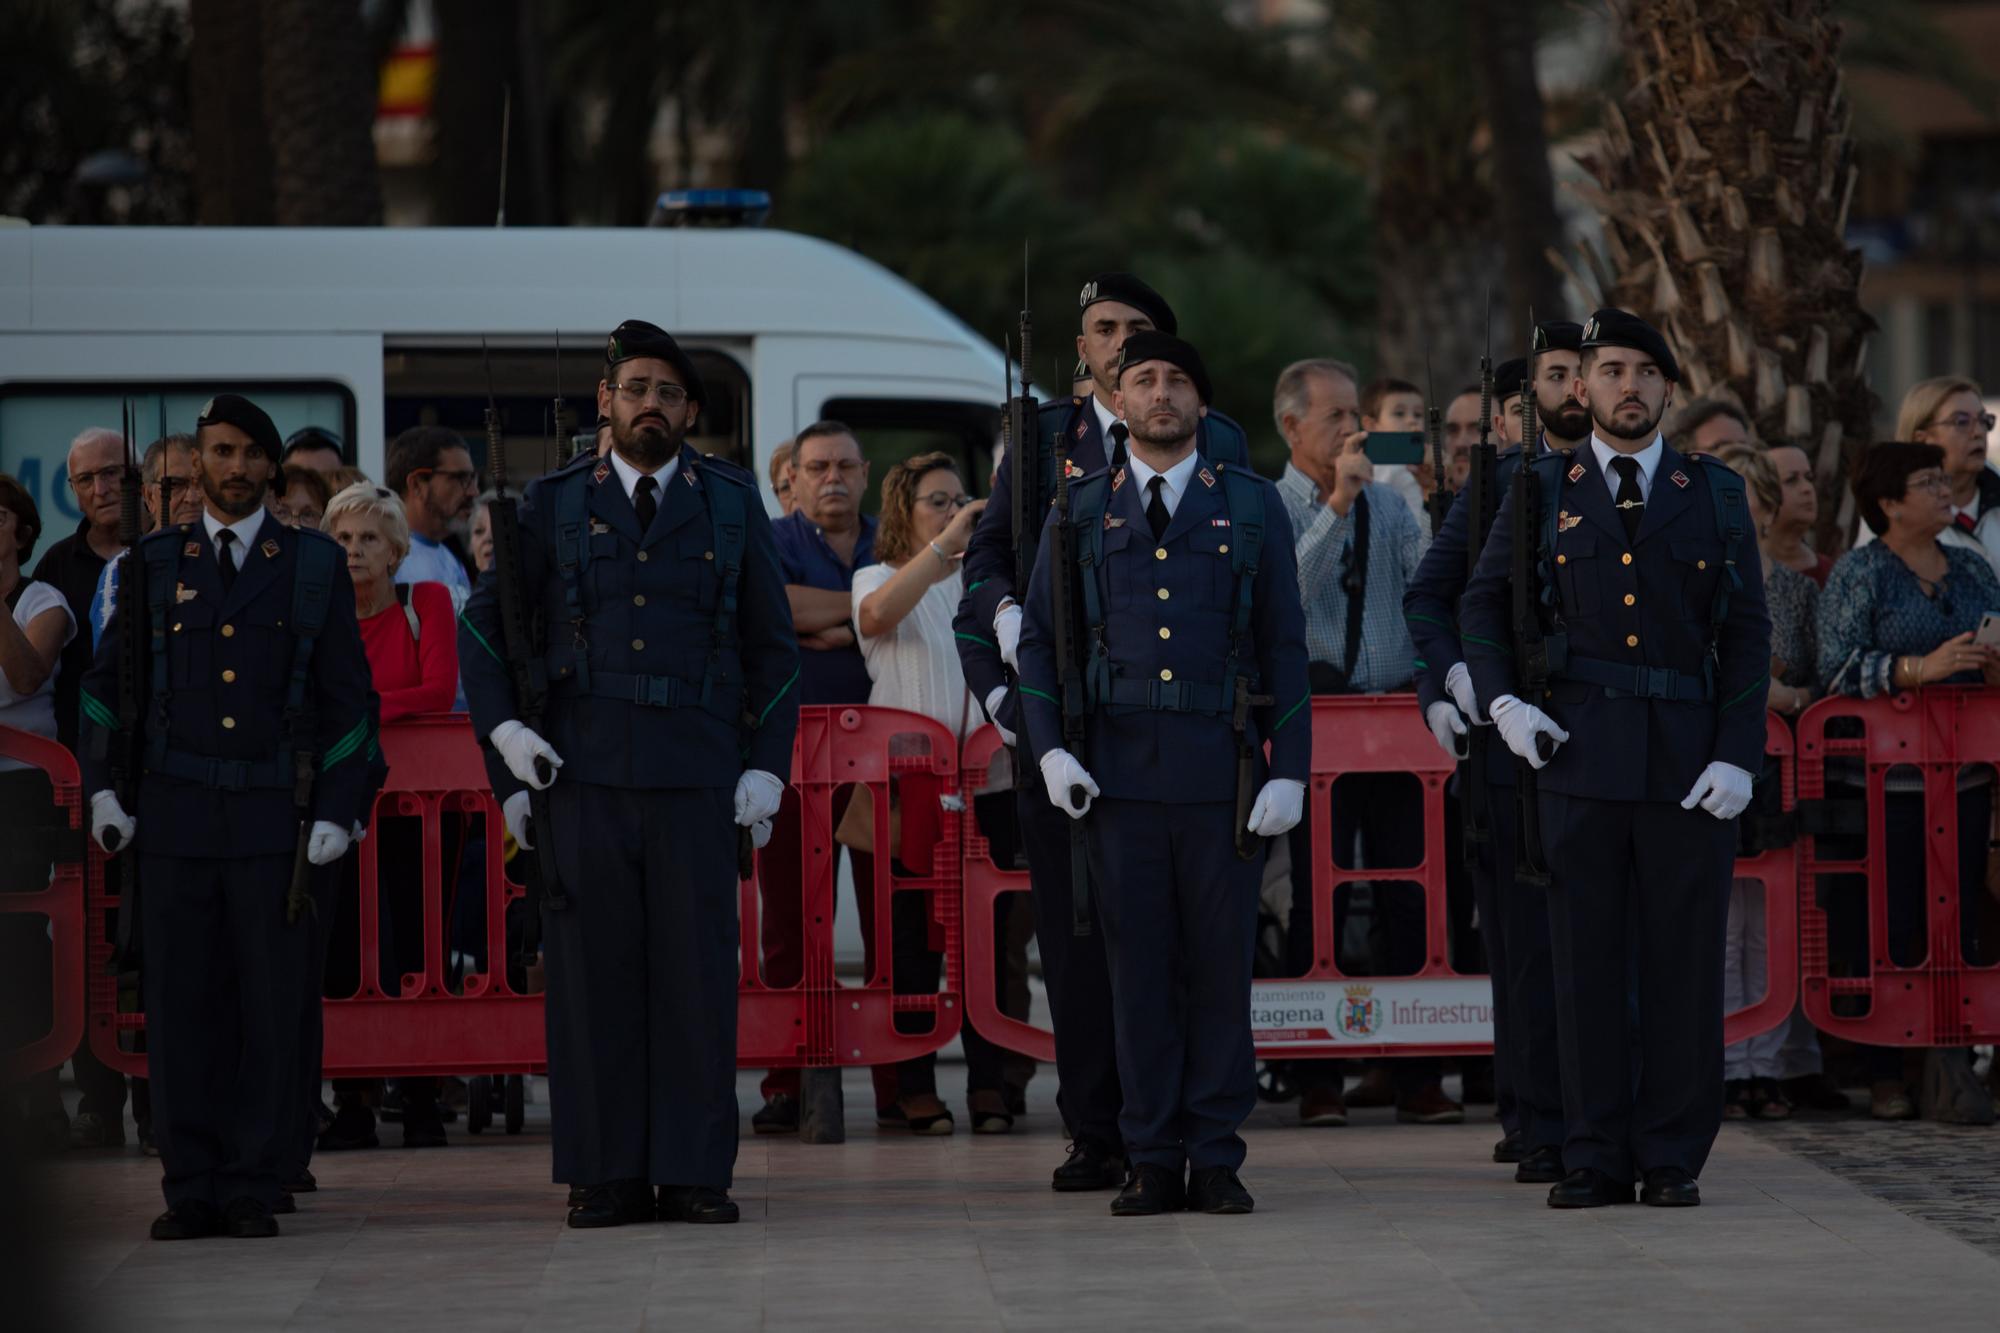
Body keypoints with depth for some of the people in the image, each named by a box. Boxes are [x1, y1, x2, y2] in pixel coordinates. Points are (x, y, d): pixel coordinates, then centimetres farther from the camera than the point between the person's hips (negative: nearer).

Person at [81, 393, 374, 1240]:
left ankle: (253, 1189, 3)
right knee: (180, 1007, -1)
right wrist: (102, 789, 4)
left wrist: (338, 811, -1)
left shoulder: (313, 566, 8)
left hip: (273, 819, -1)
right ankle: (191, 1190, 4)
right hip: (176, 819, 1)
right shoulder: (154, 565, 11)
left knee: (271, 1007, -3)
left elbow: (346, 695, 7)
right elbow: (105, 683, 14)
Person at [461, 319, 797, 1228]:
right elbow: (481, 627, 16)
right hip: (581, 776, 0)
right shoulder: (554, 506, 9)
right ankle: (607, 1176, 2)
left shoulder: (731, 505, 11)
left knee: (697, 974, -3)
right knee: (592, 974, -2)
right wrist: (502, 729, 3)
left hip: (694, 776, 0)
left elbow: (773, 646, 15)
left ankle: (694, 1174, 1)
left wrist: (767, 765, 7)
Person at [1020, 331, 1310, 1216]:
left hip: (1221, 768, -1)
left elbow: (1284, 645, 5)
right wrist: (1048, 750, -3)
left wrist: (1290, 771, -3)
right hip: (1119, 768, 1)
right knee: (1139, 964, 1)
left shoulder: (1252, 506, 7)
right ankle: (1153, 1163, 6)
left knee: (1221, 959, 0)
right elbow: (1039, 639, 11)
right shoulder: (1081, 514, 10)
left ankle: (1216, 1159, 5)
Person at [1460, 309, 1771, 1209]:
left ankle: (1674, 1159, 5)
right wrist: (1501, 704, -1)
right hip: (1579, 757, 0)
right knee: (1588, 962, 0)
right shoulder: (1542, 493, 9)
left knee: (1683, 962, 0)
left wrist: (1739, 756, -4)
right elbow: (1482, 605, 15)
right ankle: (1597, 1159, 5)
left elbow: (1746, 635, 6)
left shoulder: (1714, 496, 9)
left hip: (1688, 763, 0)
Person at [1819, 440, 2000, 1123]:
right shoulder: (1858, 573, 0)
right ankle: (1886, 1074, 0)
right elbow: (1838, 665, -10)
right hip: (1885, 778, -5)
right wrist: (1920, 669, -21)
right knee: (1889, 926, -6)